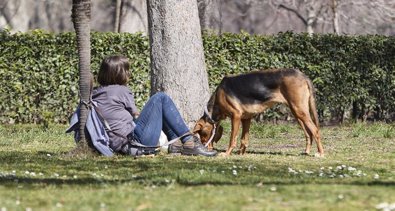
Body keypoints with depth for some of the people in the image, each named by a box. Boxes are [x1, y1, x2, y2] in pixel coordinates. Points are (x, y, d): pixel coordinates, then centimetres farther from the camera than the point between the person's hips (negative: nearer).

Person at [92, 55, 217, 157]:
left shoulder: (94, 94, 14)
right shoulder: (121, 90, -6)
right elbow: (136, 115, 6)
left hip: (120, 147, 9)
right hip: (135, 140, -9)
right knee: (161, 98, 2)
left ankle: (176, 143, 19)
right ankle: (189, 142, -2)